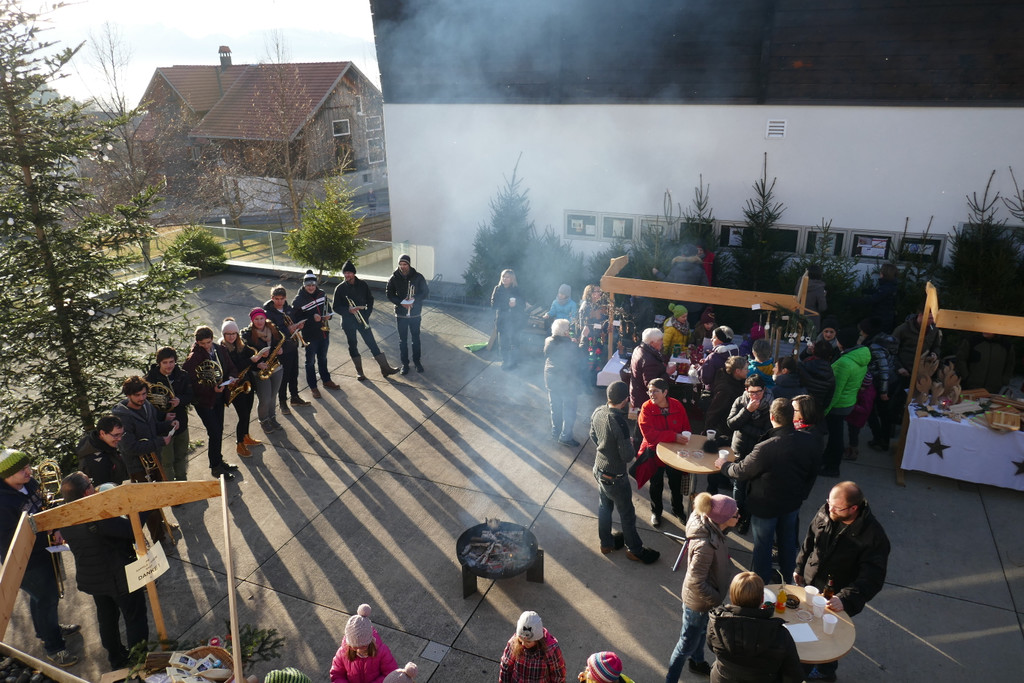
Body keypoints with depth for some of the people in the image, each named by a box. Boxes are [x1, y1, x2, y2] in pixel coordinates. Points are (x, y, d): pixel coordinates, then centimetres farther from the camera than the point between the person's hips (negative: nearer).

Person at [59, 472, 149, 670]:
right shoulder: (99, 516, -34)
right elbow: (134, 531, -31)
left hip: (89, 578, 8)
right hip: (120, 577, -7)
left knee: (107, 619, 26)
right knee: (135, 619, 12)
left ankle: (116, 658, 43)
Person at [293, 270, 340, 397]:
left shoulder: (322, 294, 0)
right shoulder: (298, 300, -15)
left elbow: (327, 308, 14)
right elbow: (297, 319, -16)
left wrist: (328, 315, -8)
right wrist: (312, 318, -26)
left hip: (324, 332, 5)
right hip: (310, 335, -5)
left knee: (323, 358, 23)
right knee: (311, 361, 8)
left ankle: (326, 380, 39)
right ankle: (313, 387, 21)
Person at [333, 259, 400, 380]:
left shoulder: (362, 285, 1)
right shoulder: (340, 288, -4)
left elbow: (370, 300, 11)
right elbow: (336, 307, -3)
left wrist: (367, 314, -2)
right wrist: (348, 310, -21)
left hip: (362, 319, 1)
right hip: (348, 321, -1)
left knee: (372, 343, -1)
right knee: (352, 346, 7)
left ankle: (385, 368, 2)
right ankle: (359, 371, 19)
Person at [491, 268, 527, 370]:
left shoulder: (517, 290, -2)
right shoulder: (498, 289, 2)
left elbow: (523, 305, -3)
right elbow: (493, 304, -5)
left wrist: (515, 304, -24)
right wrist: (507, 305, -17)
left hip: (514, 321, -1)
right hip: (502, 321, 1)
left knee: (514, 342, 1)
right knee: (503, 343, 4)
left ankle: (513, 362, 16)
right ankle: (505, 362, 20)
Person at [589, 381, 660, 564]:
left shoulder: (598, 412, -9)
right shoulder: (619, 422, -33)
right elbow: (627, 456, -26)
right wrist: (631, 445, -6)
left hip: (599, 468, 8)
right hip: (615, 477, -8)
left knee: (604, 506, 25)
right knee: (627, 514, 13)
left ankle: (606, 542, 45)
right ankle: (635, 550, 32)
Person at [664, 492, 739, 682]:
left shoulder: (711, 527, -16)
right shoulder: (705, 545, -39)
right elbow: (695, 582, -31)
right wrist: (717, 599, -18)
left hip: (707, 595, 8)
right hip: (698, 602, -8)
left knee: (701, 632, 33)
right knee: (688, 643, 14)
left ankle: (697, 662, 59)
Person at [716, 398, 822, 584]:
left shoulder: (765, 448, -37)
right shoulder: (811, 442, -18)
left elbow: (741, 471, -21)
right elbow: (813, 473, 0)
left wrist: (724, 465, 0)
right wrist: (802, 493, 17)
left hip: (766, 506, -5)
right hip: (793, 502, 5)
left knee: (763, 543, 16)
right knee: (788, 539, 27)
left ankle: (761, 583, 35)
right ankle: (788, 576, 48)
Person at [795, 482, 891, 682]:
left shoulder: (873, 535, -30)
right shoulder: (825, 512, -15)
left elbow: (871, 579, -26)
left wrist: (845, 600, -36)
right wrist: (800, 567, 11)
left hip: (835, 598, -4)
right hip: (810, 583, 5)